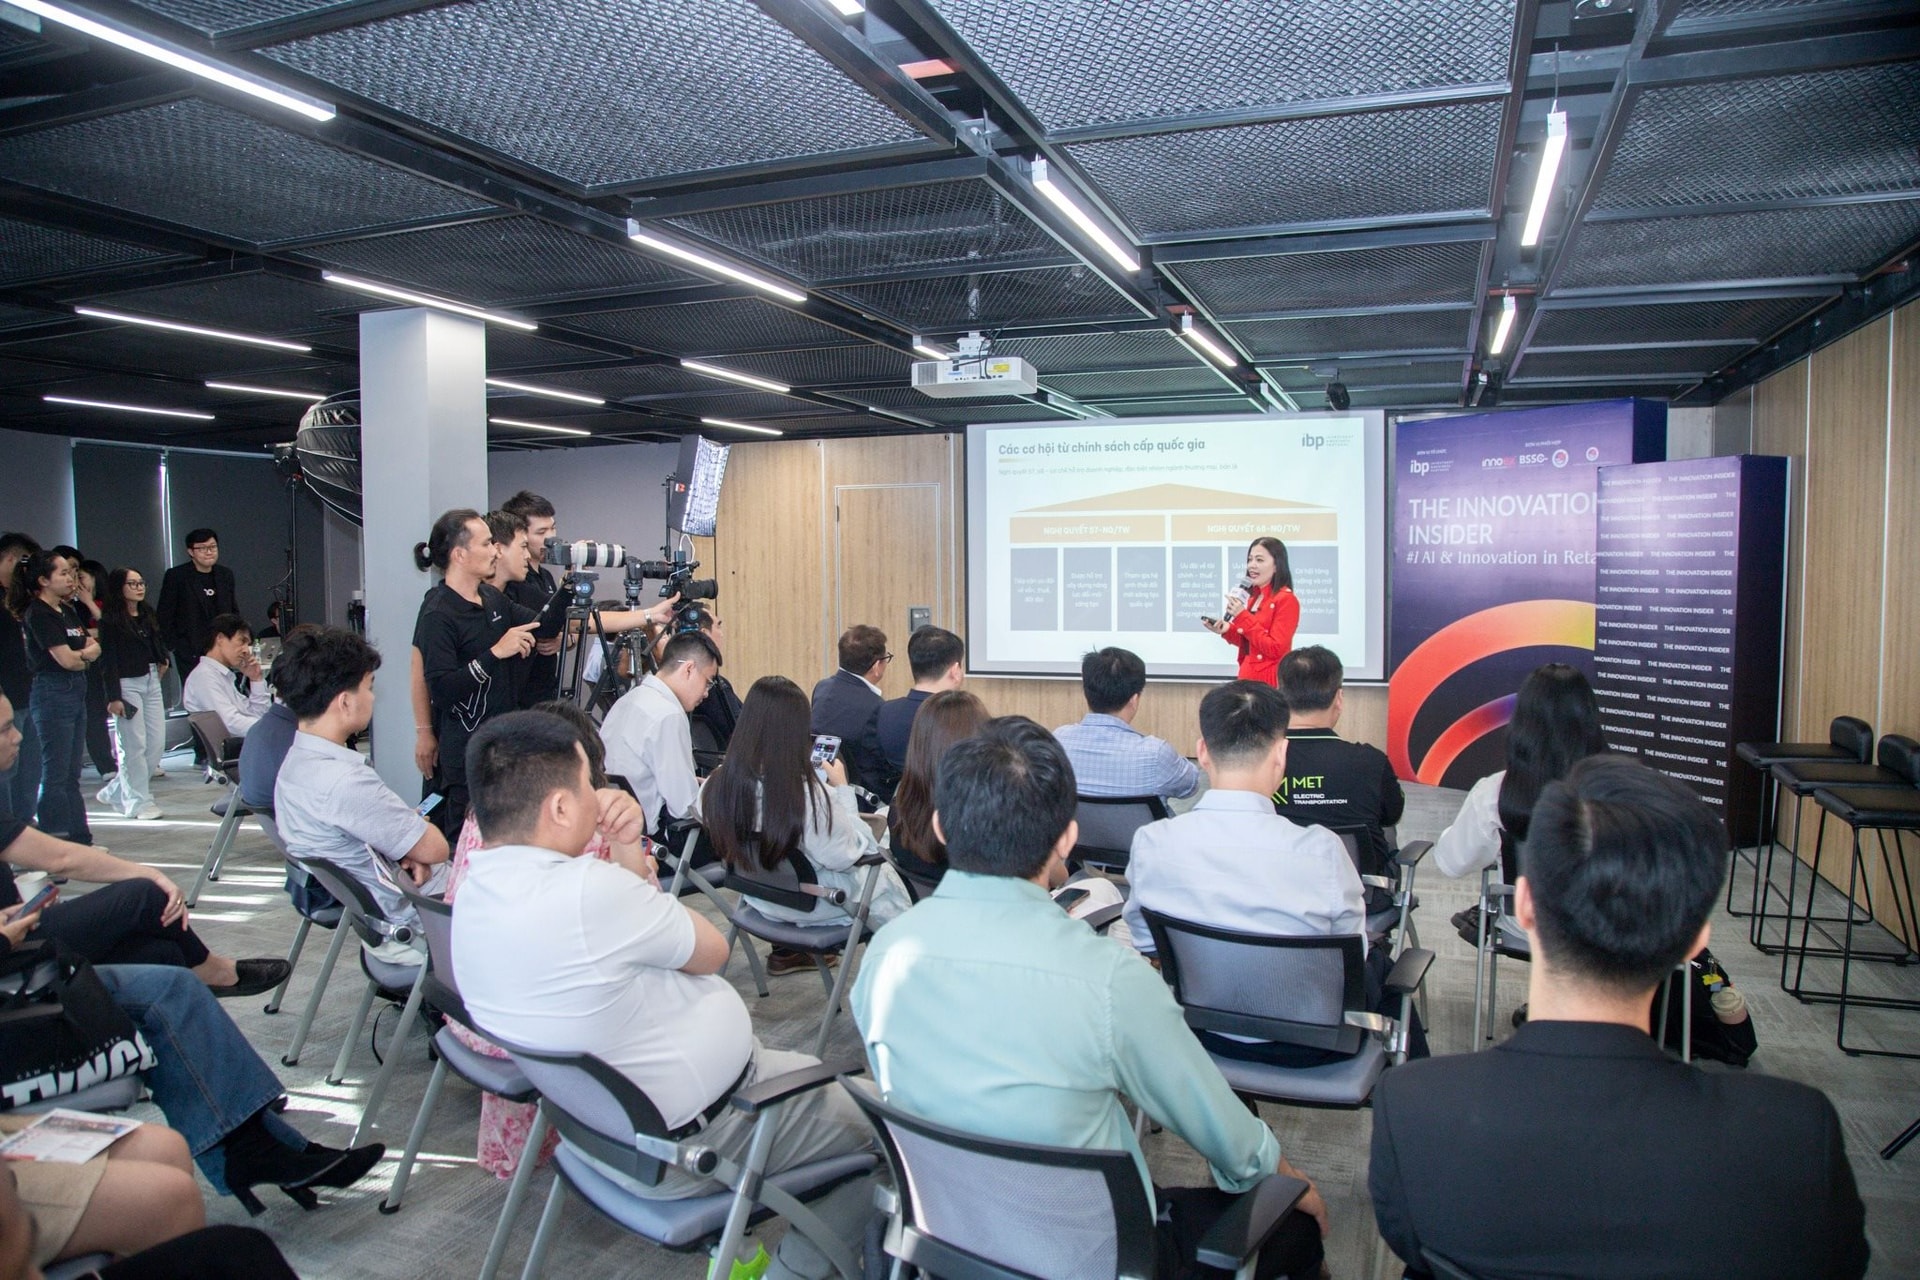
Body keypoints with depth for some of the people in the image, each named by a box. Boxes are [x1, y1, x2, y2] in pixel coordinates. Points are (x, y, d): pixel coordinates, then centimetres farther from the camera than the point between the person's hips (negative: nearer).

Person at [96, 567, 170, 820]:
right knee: (134, 745, -4)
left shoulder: (148, 614, 12)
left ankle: (116, 792, 21)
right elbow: (108, 660, -11)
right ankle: (139, 802, 4)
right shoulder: (111, 620, -8)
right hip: (127, 684, -7)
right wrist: (113, 696, -14)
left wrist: (162, 661, 7)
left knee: (157, 743, 6)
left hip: (151, 681, 7)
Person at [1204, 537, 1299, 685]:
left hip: (1270, 683, -7)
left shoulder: (1286, 599, -12)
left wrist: (1242, 617, -18)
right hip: (1247, 677, 7)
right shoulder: (1253, 597, 11)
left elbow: (1275, 649, -18)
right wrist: (1228, 630, 0)